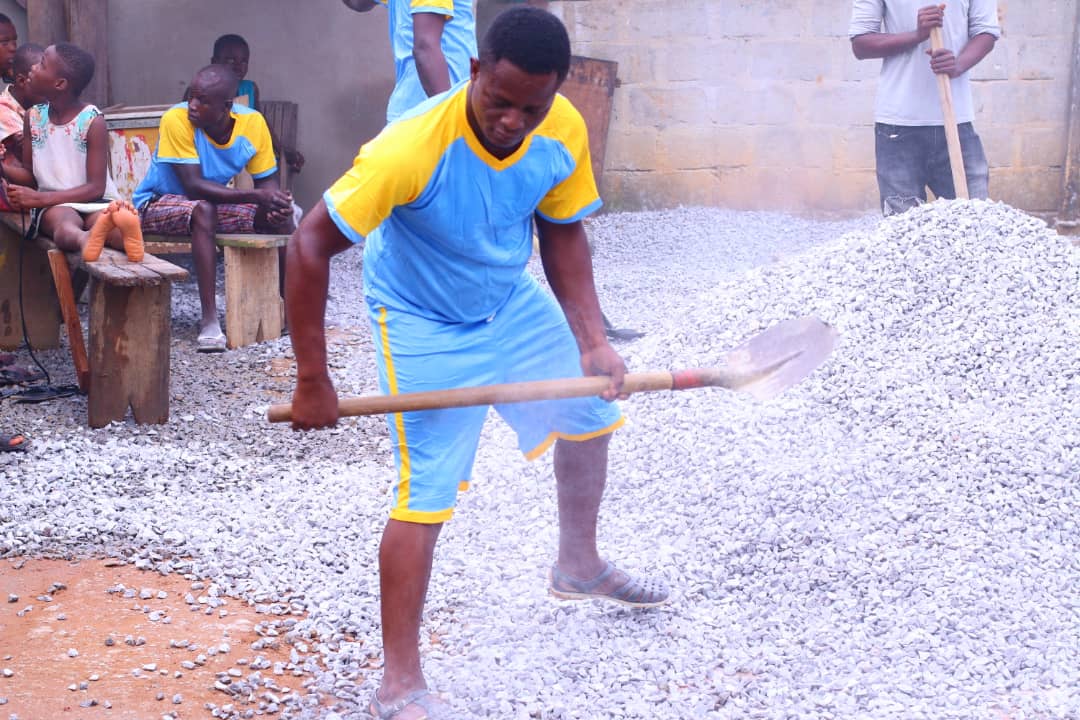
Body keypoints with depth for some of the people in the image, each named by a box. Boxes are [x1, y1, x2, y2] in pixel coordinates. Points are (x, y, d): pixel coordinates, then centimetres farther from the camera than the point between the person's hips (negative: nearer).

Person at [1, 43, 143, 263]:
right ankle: (86, 239, -71)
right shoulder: (33, 117, 6)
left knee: (103, 217, -39)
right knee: (63, 221, -37)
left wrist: (38, 198, -17)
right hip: (55, 204, 1)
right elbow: (30, 175, 13)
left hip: (95, 202, -1)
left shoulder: (92, 121, -9)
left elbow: (96, 188, -11)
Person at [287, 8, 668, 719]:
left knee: (589, 413, 21)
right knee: (426, 494, -13)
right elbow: (311, 246, -32)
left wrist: (593, 340, -12)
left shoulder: (564, 131, -19)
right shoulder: (412, 147, -36)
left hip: (514, 300, 7)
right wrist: (313, 381, -31)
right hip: (425, 325, -6)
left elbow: (562, 232, -2)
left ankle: (580, 564, 48)